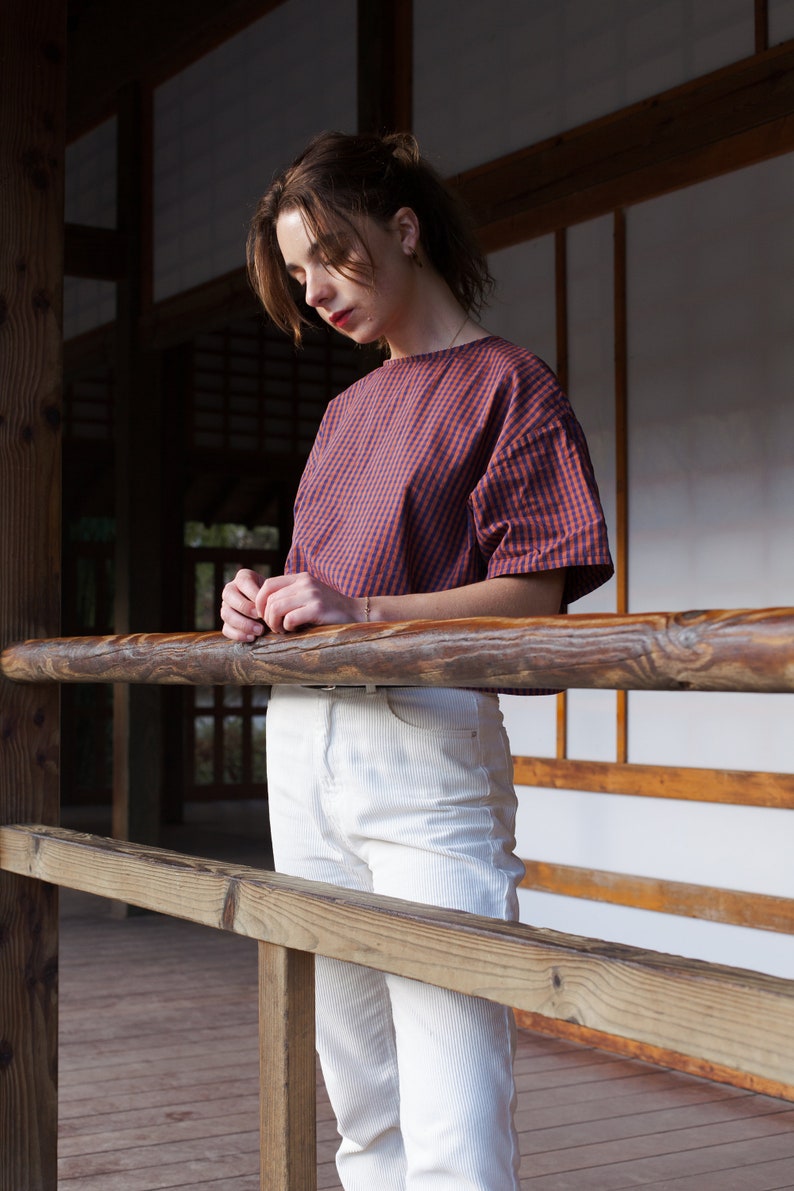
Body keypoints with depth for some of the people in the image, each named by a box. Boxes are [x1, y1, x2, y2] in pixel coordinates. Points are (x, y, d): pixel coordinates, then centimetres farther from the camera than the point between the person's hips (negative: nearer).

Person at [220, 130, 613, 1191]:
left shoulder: (505, 382, 0)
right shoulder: (347, 409, 22)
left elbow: (534, 596, -8)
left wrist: (359, 612, -19)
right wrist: (266, 604, 2)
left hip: (425, 744, -7)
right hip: (304, 741, 7)